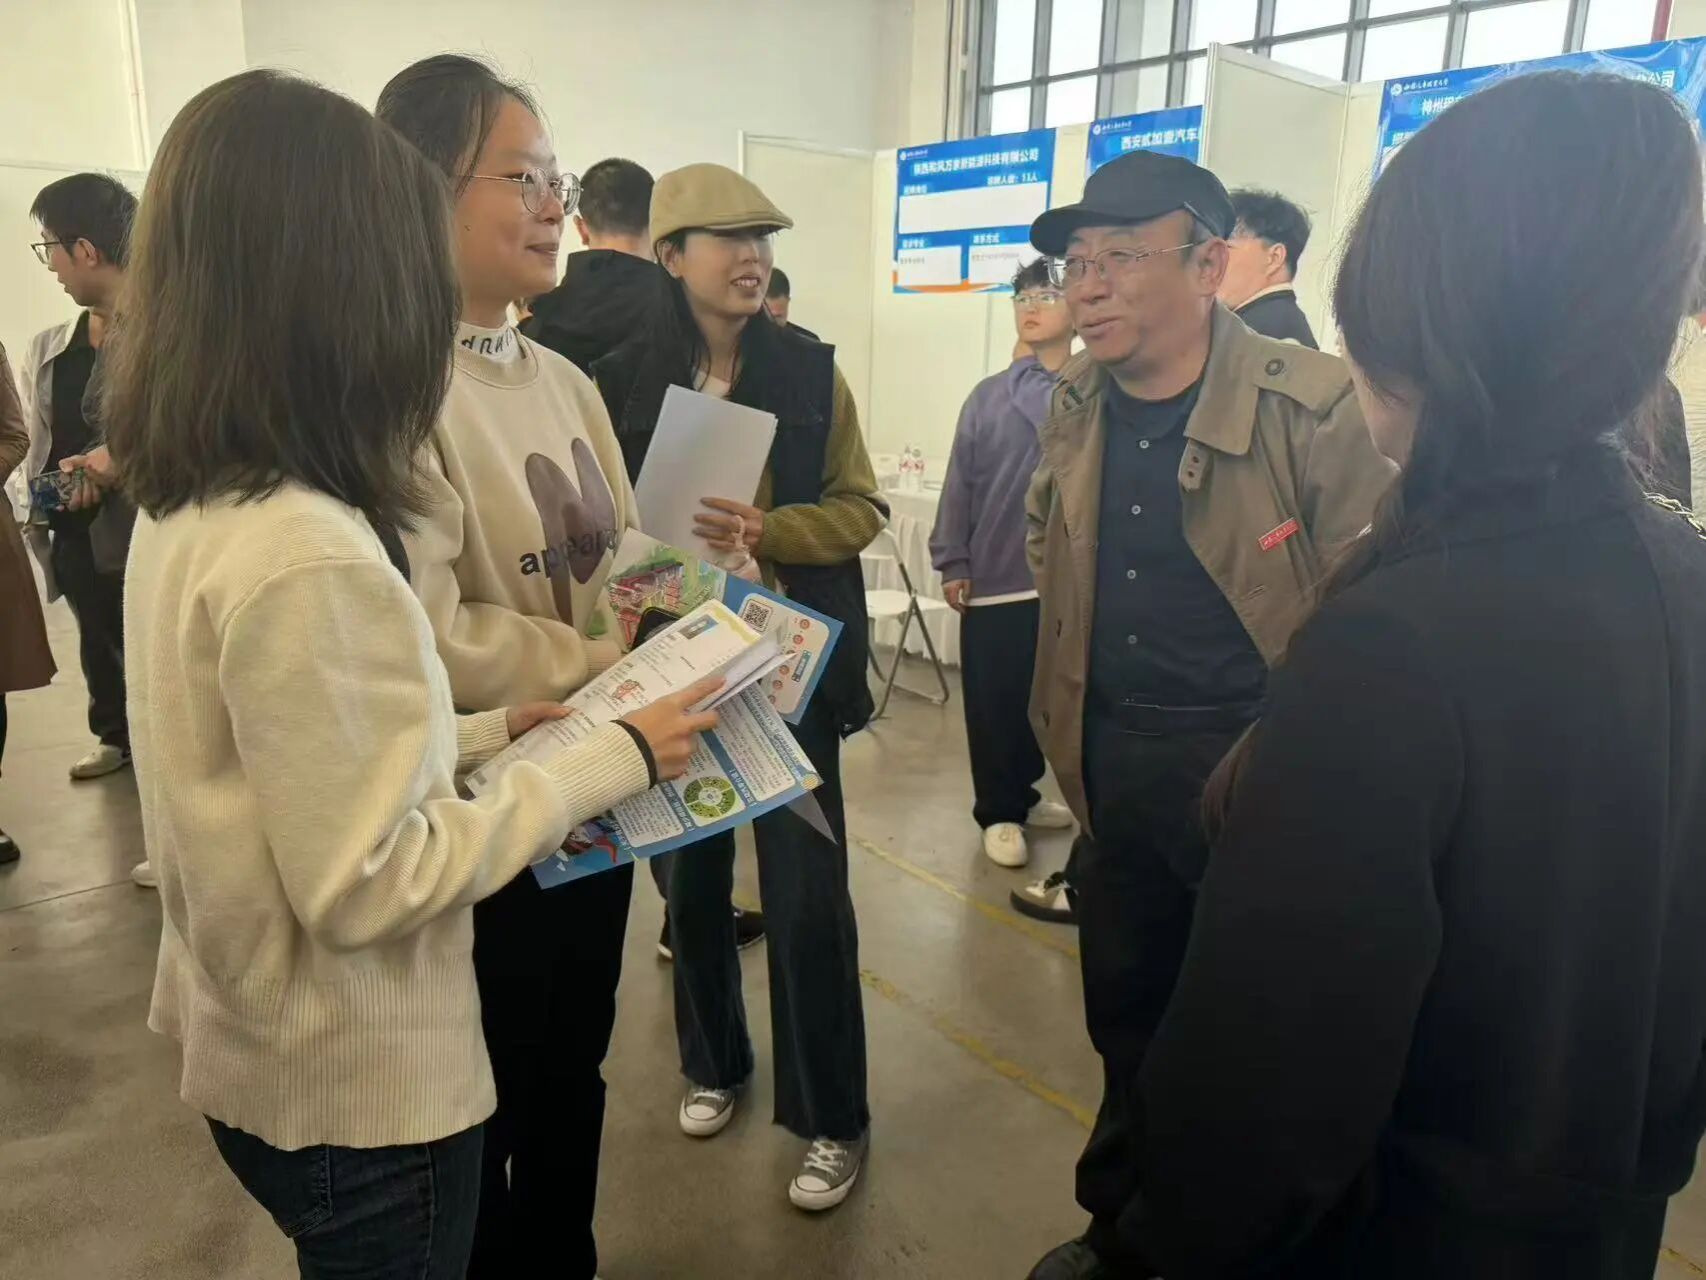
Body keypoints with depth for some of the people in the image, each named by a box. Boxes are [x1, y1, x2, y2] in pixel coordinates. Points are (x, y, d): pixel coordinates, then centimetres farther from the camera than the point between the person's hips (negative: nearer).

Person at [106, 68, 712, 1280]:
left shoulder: (187, 507, -1)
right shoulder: (307, 555, -30)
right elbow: (371, 885, -26)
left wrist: (490, 732, 6)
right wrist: (613, 759, -19)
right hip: (358, 1090, -8)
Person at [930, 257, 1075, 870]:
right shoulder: (988, 395, 3)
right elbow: (961, 483, 2)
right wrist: (952, 563, -2)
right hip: (994, 577, 0)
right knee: (993, 701, 5)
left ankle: (1022, 793, 33)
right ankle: (999, 812, 19)